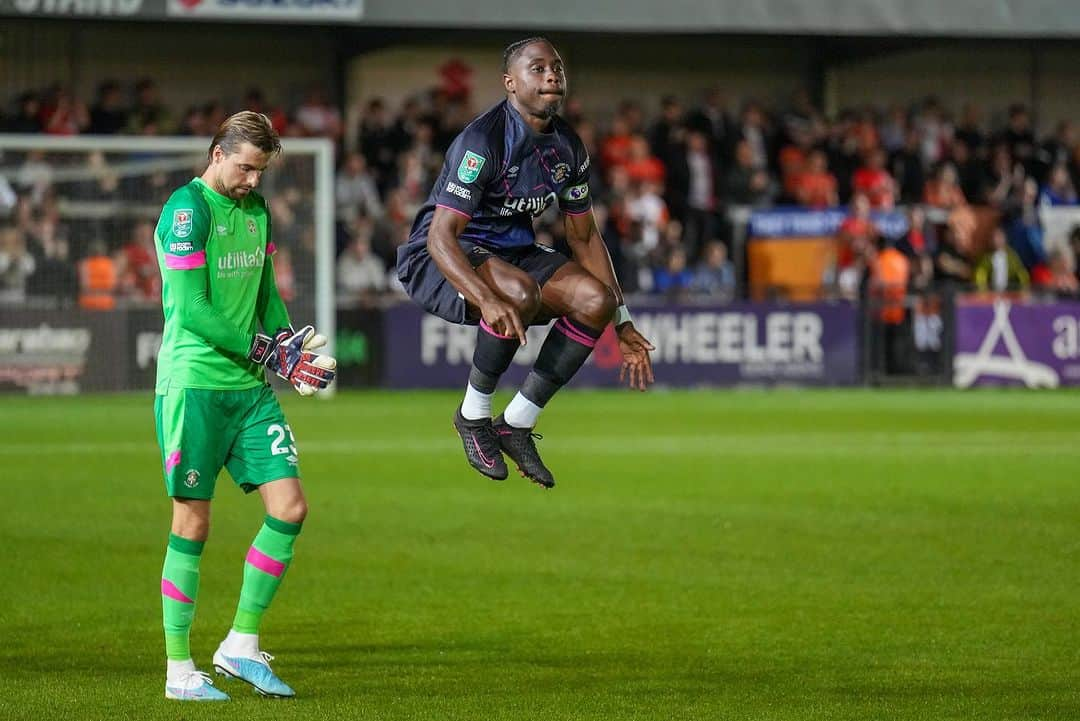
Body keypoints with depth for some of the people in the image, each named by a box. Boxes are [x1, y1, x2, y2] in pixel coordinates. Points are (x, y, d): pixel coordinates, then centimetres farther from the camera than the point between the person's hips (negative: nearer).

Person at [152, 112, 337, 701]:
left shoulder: (254, 208, 13)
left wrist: (293, 351, 4)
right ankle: (179, 671, 6)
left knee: (289, 507, 0)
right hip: (193, 385, -7)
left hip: (250, 387, 8)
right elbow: (191, 310, -18)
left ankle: (241, 645, 12)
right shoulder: (186, 210, -12)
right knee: (193, 524, -3)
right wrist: (265, 351, -16)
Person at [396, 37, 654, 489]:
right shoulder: (482, 141, -23)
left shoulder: (567, 146, 2)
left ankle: (517, 423, -4)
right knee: (521, 293, -37)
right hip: (442, 261, -8)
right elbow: (440, 235, -31)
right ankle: (473, 414, -13)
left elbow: (583, 236, 13)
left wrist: (622, 323, 9)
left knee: (596, 300, -16)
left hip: (514, 252, 8)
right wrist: (488, 299, -47)